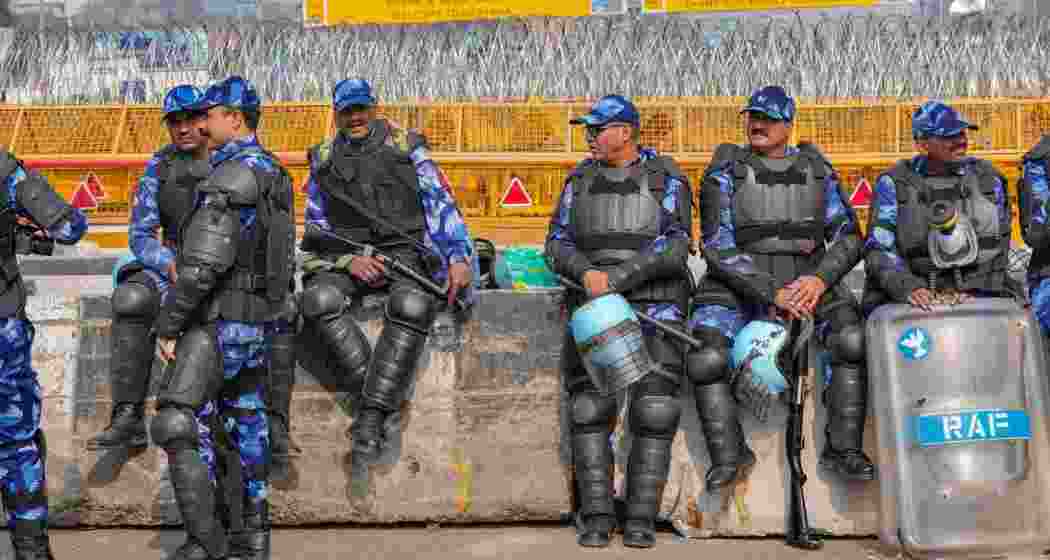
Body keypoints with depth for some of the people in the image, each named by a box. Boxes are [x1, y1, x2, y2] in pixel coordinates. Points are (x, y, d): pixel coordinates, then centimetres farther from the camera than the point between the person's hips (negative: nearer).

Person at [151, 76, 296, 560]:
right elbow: (282, 256, 18)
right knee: (246, 423, 15)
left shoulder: (227, 179, -20)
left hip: (219, 321, -9)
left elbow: (202, 264, -26)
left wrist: (167, 324, -16)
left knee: (179, 425, -7)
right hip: (259, 319, 10)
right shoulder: (274, 175, 12)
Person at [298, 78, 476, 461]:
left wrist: (458, 257, -9)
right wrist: (349, 259, -7)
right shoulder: (324, 160, 17)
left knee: (412, 306, -36)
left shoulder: (406, 147, 11)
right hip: (347, 257, 2)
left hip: (404, 251, -2)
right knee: (319, 300, -32)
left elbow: (440, 204, 6)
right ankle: (378, 393, -31)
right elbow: (316, 227, 13)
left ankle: (371, 415, -37)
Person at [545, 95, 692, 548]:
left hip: (654, 302, -3)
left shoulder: (667, 179, 2)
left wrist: (615, 277, -18)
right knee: (590, 406, -10)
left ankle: (641, 518, -8)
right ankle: (596, 517, -7)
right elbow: (557, 244, 8)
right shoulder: (580, 180, 14)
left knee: (654, 407, -13)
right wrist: (586, 273, -13)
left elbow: (674, 247, -10)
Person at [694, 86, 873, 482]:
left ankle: (843, 449, -16)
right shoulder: (726, 171, 3)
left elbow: (848, 236, 9)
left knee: (853, 339, -24)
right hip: (740, 283, -1)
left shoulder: (816, 170, 12)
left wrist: (820, 278, -12)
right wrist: (771, 293, -15)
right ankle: (729, 454, -8)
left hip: (807, 281, 2)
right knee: (708, 357, -25)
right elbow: (718, 245, -6)